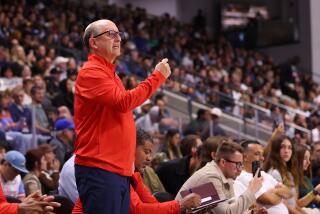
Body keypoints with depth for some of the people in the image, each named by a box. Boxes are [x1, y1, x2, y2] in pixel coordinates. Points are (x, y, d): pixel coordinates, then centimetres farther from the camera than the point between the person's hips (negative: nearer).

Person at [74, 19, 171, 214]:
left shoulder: (109, 72, 20)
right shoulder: (91, 72, -10)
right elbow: (124, 102, -21)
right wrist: (157, 77, -14)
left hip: (119, 168, 9)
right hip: (99, 169, -9)